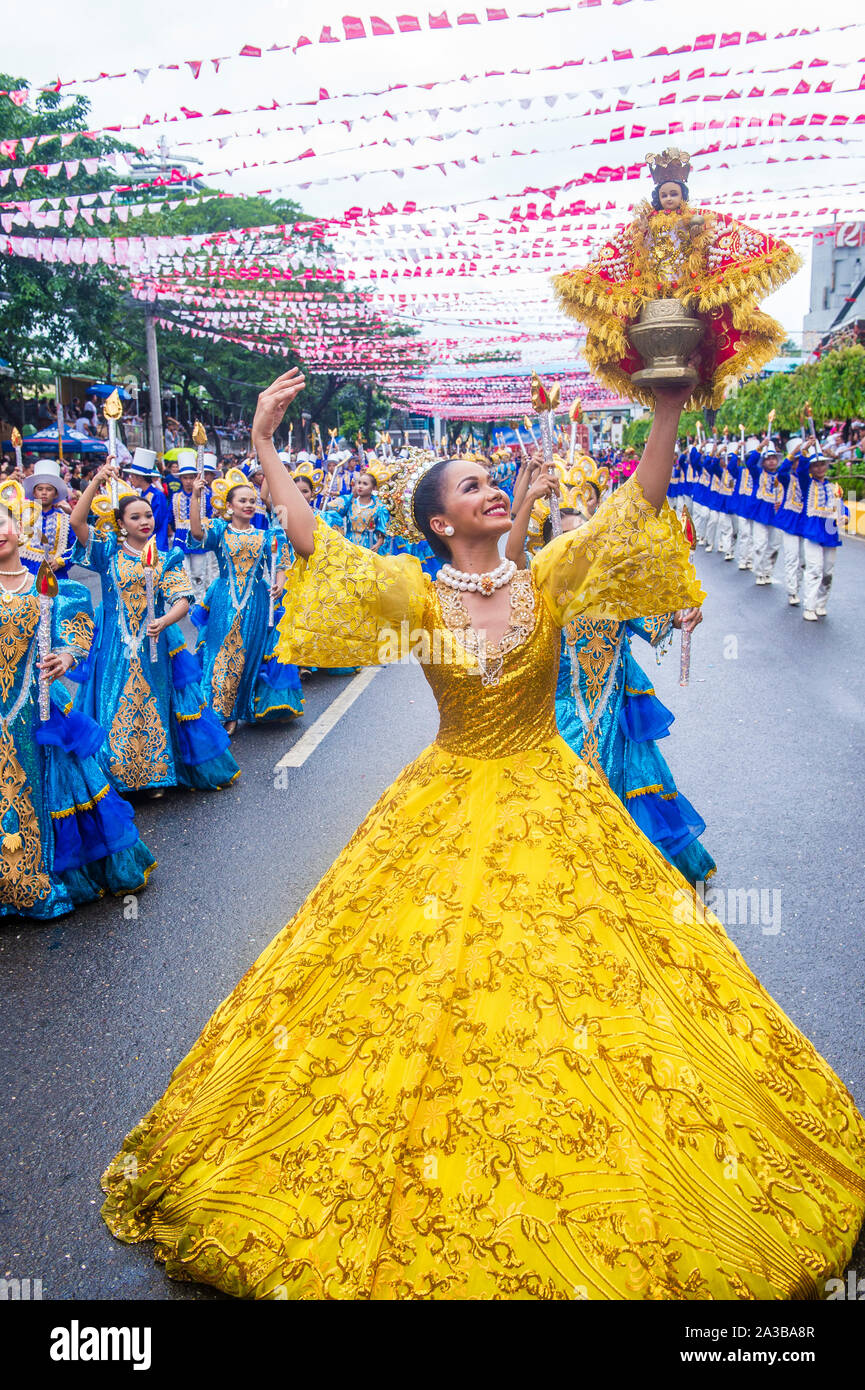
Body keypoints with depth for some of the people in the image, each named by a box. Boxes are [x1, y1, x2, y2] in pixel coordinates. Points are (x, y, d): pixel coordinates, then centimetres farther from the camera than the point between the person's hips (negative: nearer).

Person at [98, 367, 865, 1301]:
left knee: (574, 983, 8)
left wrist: (669, 406, -14)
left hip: (551, 805, 1)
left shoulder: (550, 579, -4)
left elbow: (637, 503, -7)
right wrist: (262, 447, -11)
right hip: (449, 811, -1)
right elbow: (310, 539, -10)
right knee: (424, 991, 7)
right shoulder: (417, 599, -8)